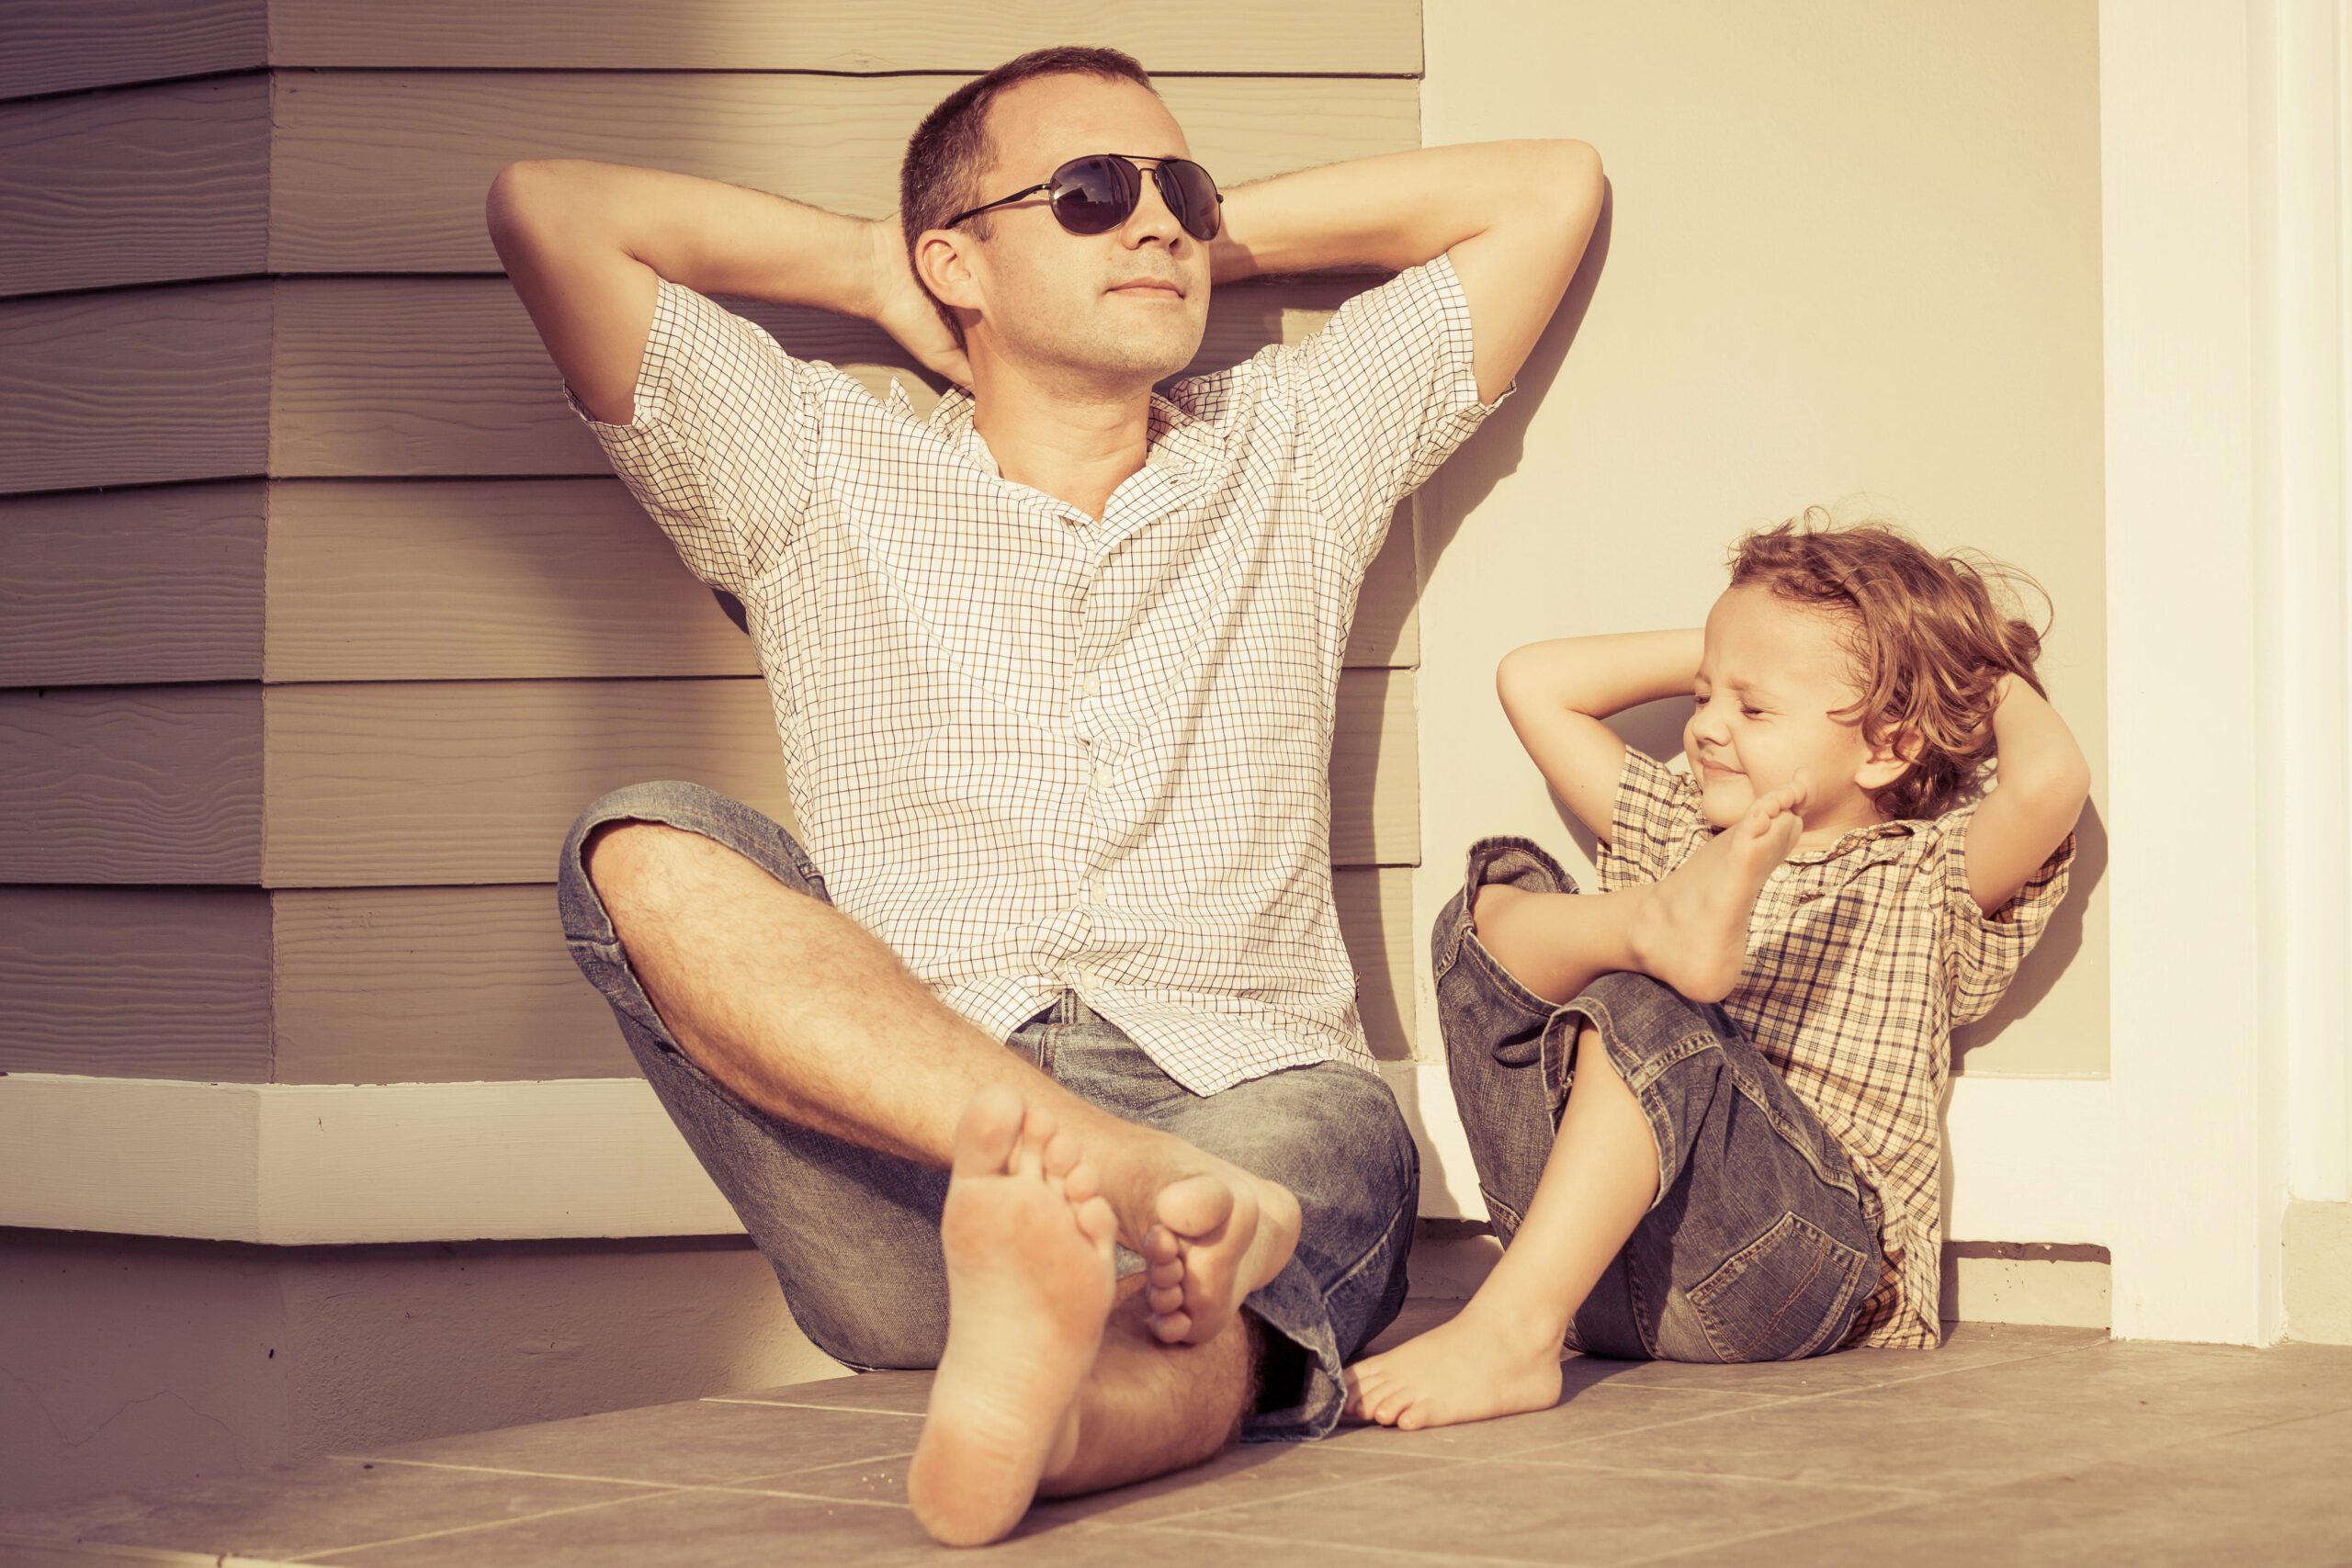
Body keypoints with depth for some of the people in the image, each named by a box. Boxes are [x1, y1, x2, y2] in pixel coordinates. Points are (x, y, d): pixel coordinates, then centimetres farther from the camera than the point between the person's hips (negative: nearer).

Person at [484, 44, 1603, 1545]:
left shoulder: (1299, 448, 25)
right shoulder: (818, 470, 19)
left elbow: (1552, 187, 25)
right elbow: (544, 209, 11)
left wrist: (1221, 232, 28)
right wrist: (869, 266, 22)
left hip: (1242, 1097, 0)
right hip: (905, 1180, 0)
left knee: (1338, 1134, -35)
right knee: (649, 850, -25)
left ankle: (1041, 1401, -72)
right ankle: (1143, 1181, -46)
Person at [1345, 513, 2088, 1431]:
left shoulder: (1926, 881, 11)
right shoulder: (1676, 837, 29)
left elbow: (2050, 778, -10)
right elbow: (1532, 683, 33)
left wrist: (2004, 687, 11)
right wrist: (1720, 650, 30)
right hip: (1591, 1253, 5)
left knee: (1640, 1010, -33)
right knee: (1494, 902, -7)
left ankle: (1509, 1331, -41)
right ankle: (1657, 924, -38)